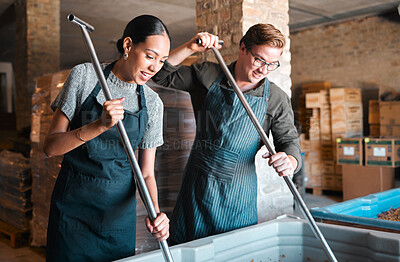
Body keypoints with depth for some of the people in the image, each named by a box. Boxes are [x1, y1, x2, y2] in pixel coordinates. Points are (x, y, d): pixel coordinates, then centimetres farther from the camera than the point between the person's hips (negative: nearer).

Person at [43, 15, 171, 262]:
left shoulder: (152, 103, -2)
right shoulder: (85, 75, -8)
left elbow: (146, 173, 0)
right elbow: (51, 146, -11)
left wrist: (155, 211, -19)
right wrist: (99, 125, -27)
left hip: (120, 210, 2)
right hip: (73, 206, -2)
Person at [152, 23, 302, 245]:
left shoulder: (277, 99, -3)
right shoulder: (208, 76, -1)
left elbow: (289, 140, -3)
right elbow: (162, 75, 1)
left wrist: (289, 161, -27)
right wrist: (189, 48, -14)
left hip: (238, 195, 0)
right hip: (197, 185, 1)